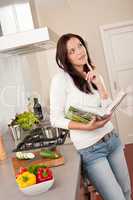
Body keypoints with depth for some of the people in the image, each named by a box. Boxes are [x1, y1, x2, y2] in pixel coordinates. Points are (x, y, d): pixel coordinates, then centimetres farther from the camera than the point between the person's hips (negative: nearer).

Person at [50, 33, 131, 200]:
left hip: (112, 139, 6)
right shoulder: (61, 79, -13)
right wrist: (87, 127, -23)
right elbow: (56, 119, -12)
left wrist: (99, 84, -11)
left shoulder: (94, 75, 7)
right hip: (89, 149, -6)